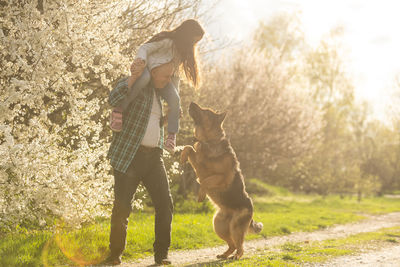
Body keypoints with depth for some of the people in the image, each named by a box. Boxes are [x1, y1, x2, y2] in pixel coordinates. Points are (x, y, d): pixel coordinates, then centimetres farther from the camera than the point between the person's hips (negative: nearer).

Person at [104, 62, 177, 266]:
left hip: (153, 156, 6)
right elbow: (113, 100, -23)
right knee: (122, 207, -4)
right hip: (128, 155, -6)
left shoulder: (158, 91, 17)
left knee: (165, 203, -2)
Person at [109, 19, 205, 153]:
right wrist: (141, 61, -41)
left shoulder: (182, 51, 14)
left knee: (174, 99, -23)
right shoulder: (166, 40, -11)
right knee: (144, 78, -44)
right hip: (147, 69, -6)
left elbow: (175, 73, 18)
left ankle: (172, 135, -17)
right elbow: (144, 48, -18)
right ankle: (119, 110, -34)